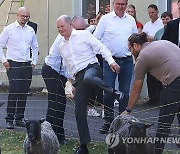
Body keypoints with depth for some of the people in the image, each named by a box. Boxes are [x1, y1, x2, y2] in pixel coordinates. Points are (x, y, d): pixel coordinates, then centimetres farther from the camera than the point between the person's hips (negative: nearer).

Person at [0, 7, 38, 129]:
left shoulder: (30, 30, 12)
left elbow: (35, 47, 24)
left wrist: (34, 61, 15)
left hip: (27, 65, 5)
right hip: (13, 64, -5)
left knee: (24, 92, 4)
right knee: (14, 91, -12)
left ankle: (19, 118, 12)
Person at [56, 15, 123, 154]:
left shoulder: (84, 35, 2)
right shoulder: (62, 46, 19)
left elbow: (100, 47, -4)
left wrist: (111, 61, -16)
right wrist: (73, 79, 26)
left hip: (91, 67, -6)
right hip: (78, 77, 6)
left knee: (88, 78, -45)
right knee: (79, 112, -1)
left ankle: (114, 92, -23)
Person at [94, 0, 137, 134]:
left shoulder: (131, 20, 10)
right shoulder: (105, 19, 0)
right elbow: (96, 38, 1)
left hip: (127, 61, 3)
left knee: (125, 92, 7)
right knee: (108, 92, -4)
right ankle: (108, 122, 5)